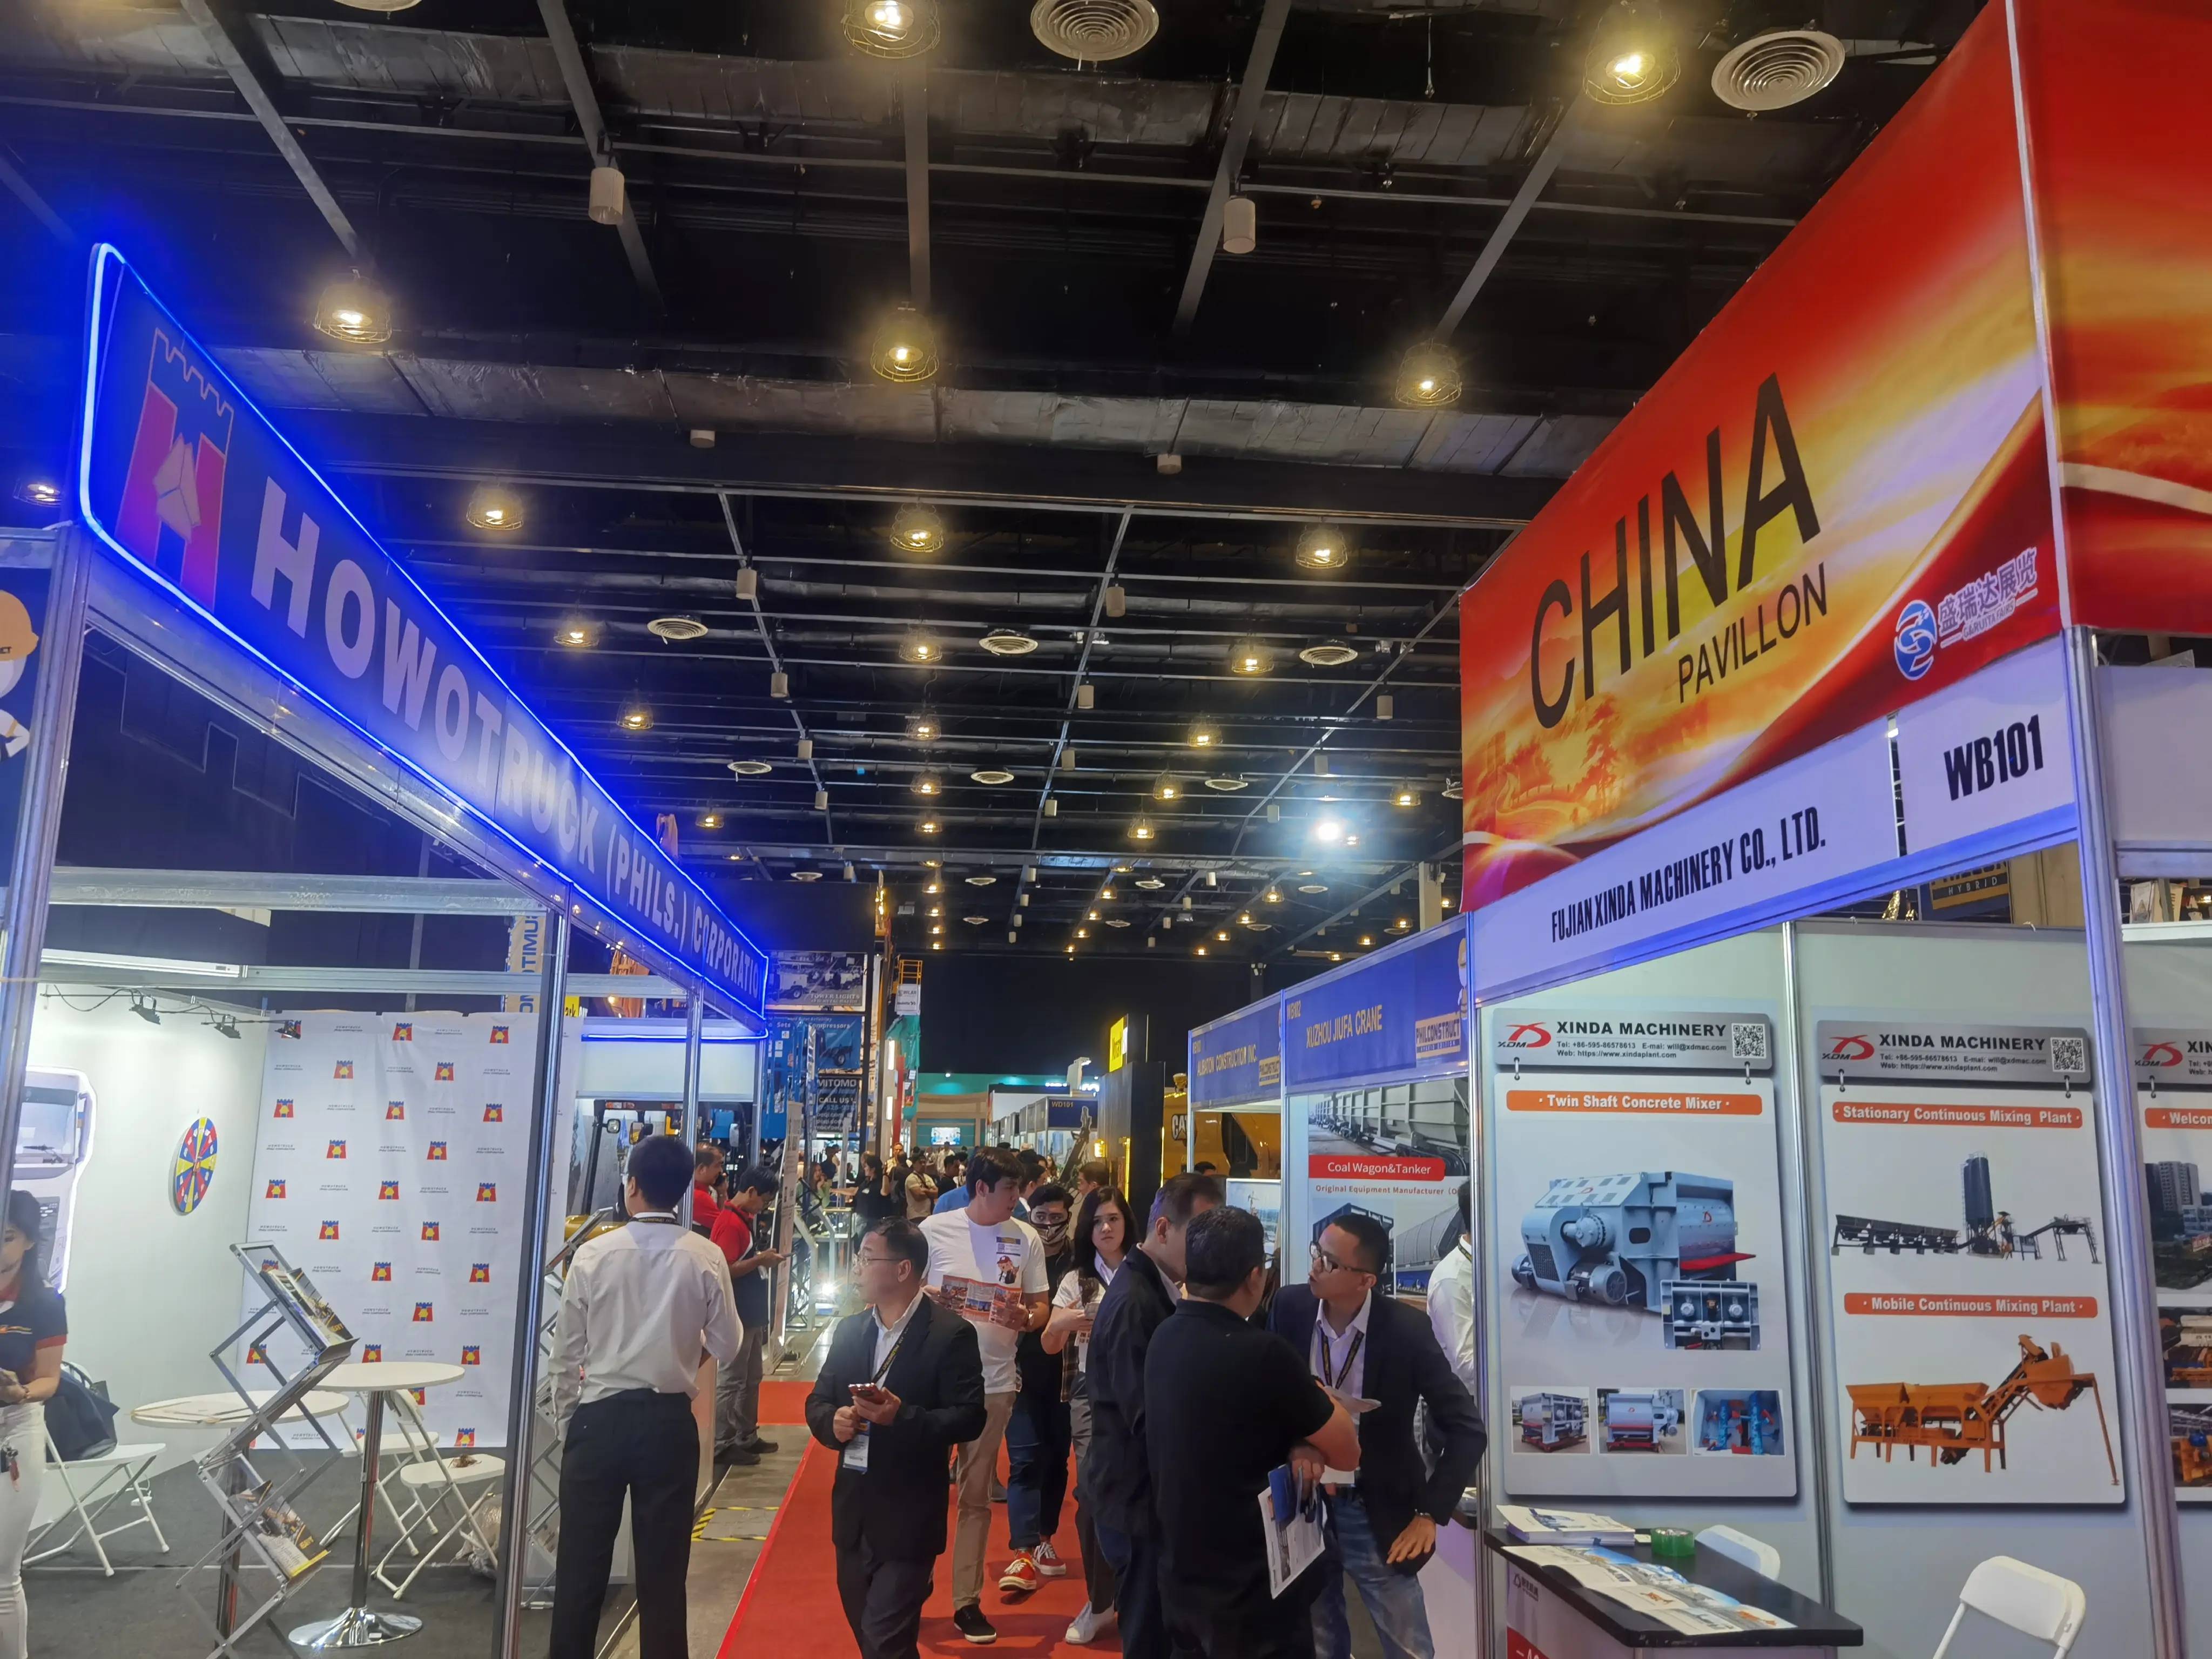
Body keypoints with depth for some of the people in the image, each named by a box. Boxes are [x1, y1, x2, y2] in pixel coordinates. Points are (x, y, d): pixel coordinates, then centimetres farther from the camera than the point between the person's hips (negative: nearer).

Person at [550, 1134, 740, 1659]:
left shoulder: (593, 1255, -8)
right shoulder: (706, 1259, -8)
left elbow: (566, 1354, -2)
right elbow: (727, 1348, 0)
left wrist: (566, 1424, 12)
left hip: (599, 1419, 0)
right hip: (669, 1422, 0)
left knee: (581, 1565, 11)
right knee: (663, 1567, 11)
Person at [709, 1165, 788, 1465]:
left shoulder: (746, 1219, 12)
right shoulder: (730, 1223, -19)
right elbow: (725, 1270, -25)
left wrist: (765, 1258, 5)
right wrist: (760, 1260, -19)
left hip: (752, 1314, 10)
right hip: (737, 1316, -10)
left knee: (752, 1379, 17)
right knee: (731, 1381, -2)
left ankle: (746, 1437, 27)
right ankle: (722, 1446, 5)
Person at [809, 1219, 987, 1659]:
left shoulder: (950, 1334, -12)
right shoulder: (849, 1330, 7)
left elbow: (969, 1418, -15)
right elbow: (817, 1402, 11)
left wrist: (903, 1416, -28)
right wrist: (832, 1421, -12)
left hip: (908, 1515, -6)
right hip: (852, 1507, 6)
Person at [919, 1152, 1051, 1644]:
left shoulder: (1026, 1238, -1)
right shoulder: (935, 1229, -6)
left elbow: (1040, 1305, 5)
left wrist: (1025, 1318, -17)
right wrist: (931, 1298, -20)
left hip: (993, 1383, 2)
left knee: (976, 1495, 12)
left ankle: (967, 1601, 22)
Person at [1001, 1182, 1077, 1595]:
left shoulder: (1080, 1262, 1)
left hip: (1065, 1374, 2)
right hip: (1023, 1372, -1)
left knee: (1057, 1457, 12)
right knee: (1025, 1461, -4)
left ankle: (1045, 1540, 28)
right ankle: (1024, 1553, -4)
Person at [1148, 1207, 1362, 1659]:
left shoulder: (1165, 1339, -1)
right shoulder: (1262, 1354, -25)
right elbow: (1347, 1453, -13)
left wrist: (1295, 1445, -10)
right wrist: (1317, 1395, 4)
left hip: (1182, 1580, 7)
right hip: (1252, 1592, -7)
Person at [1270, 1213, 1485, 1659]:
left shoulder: (1406, 1330, -18)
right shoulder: (1290, 1307, -10)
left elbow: (1467, 1430, -13)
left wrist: (1429, 1515, -15)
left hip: (1378, 1515, -2)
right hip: (1303, 1505, 3)